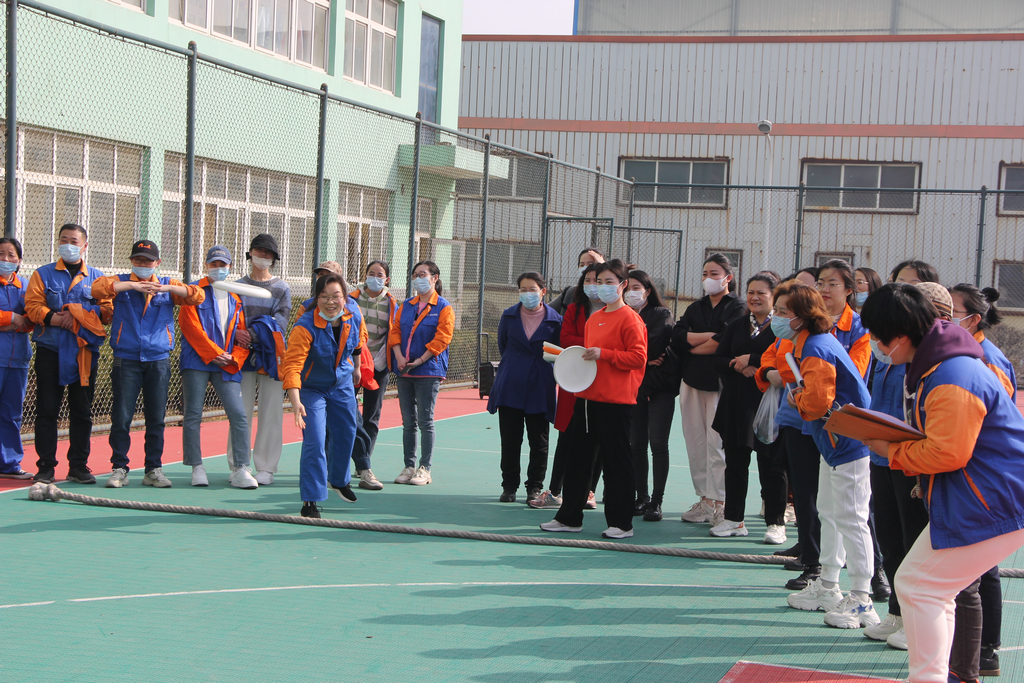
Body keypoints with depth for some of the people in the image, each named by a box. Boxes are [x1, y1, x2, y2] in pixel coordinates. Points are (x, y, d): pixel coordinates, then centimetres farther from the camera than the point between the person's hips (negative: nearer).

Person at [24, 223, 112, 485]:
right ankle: (45, 466, 4)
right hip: (50, 350, -1)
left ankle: (78, 466, 13)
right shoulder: (43, 274, 9)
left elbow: (107, 310, 2)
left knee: (82, 411, 5)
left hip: (85, 352, 1)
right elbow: (33, 306, -3)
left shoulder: (97, 277, 11)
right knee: (47, 410, -1)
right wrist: (54, 319, -19)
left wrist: (79, 314, -13)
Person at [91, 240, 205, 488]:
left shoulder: (168, 285, 11)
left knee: (156, 418, 3)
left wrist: (167, 288, -16)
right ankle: (119, 468, 6)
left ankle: (153, 470, 12)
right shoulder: (121, 283, 8)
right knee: (121, 417, -3)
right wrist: (131, 285, -19)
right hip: (126, 360, -1)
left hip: (159, 360, 1)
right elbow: (98, 288, -13)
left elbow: (198, 296, -3)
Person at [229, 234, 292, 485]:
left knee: (271, 412, -2)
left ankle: (266, 468, 5)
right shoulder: (238, 285, 13)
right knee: (240, 411, 0)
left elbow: (280, 322, -4)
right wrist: (236, 333, -17)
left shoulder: (282, 288, 9)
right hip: (243, 354, 1)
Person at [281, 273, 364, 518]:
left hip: (342, 385, 5)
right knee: (314, 441, -16)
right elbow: (292, 365, -40)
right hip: (311, 388, -5)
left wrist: (356, 367, 22)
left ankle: (339, 480, 47)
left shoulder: (354, 318, -15)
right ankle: (311, 500, -6)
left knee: (345, 434, 19)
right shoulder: (305, 327, -32)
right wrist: (296, 402, -51)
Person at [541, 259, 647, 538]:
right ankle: (569, 517, 19)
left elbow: (638, 358, -15)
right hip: (587, 396, 8)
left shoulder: (629, 319, -8)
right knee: (578, 456, 11)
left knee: (616, 461, -1)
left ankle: (621, 523, 8)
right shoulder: (594, 319, 16)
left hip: (616, 400, -8)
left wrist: (603, 354, -20)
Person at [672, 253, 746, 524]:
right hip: (692, 381, 6)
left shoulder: (737, 308, 1)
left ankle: (719, 502, -4)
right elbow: (677, 336, 2)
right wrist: (711, 336, -9)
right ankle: (704, 499, 9)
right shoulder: (695, 308, 19)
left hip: (721, 382, -5)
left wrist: (693, 346, -1)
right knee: (695, 443, 3)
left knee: (717, 443, -9)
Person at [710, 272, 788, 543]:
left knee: (771, 465, 0)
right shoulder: (737, 325, 15)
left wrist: (752, 360, -15)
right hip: (737, 404, 6)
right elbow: (717, 359, 9)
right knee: (735, 462, 9)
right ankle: (733, 519, 18)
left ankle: (776, 523, 8)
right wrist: (740, 367, -10)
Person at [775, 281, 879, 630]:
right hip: (833, 442, 12)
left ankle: (861, 601, 0)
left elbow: (816, 401, -29)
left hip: (849, 443, -11)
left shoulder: (816, 350, -22)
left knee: (849, 518, -7)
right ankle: (827, 588, 30)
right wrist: (801, 395, 1)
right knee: (828, 513, 19)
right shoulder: (808, 345, 11)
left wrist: (797, 399, -8)